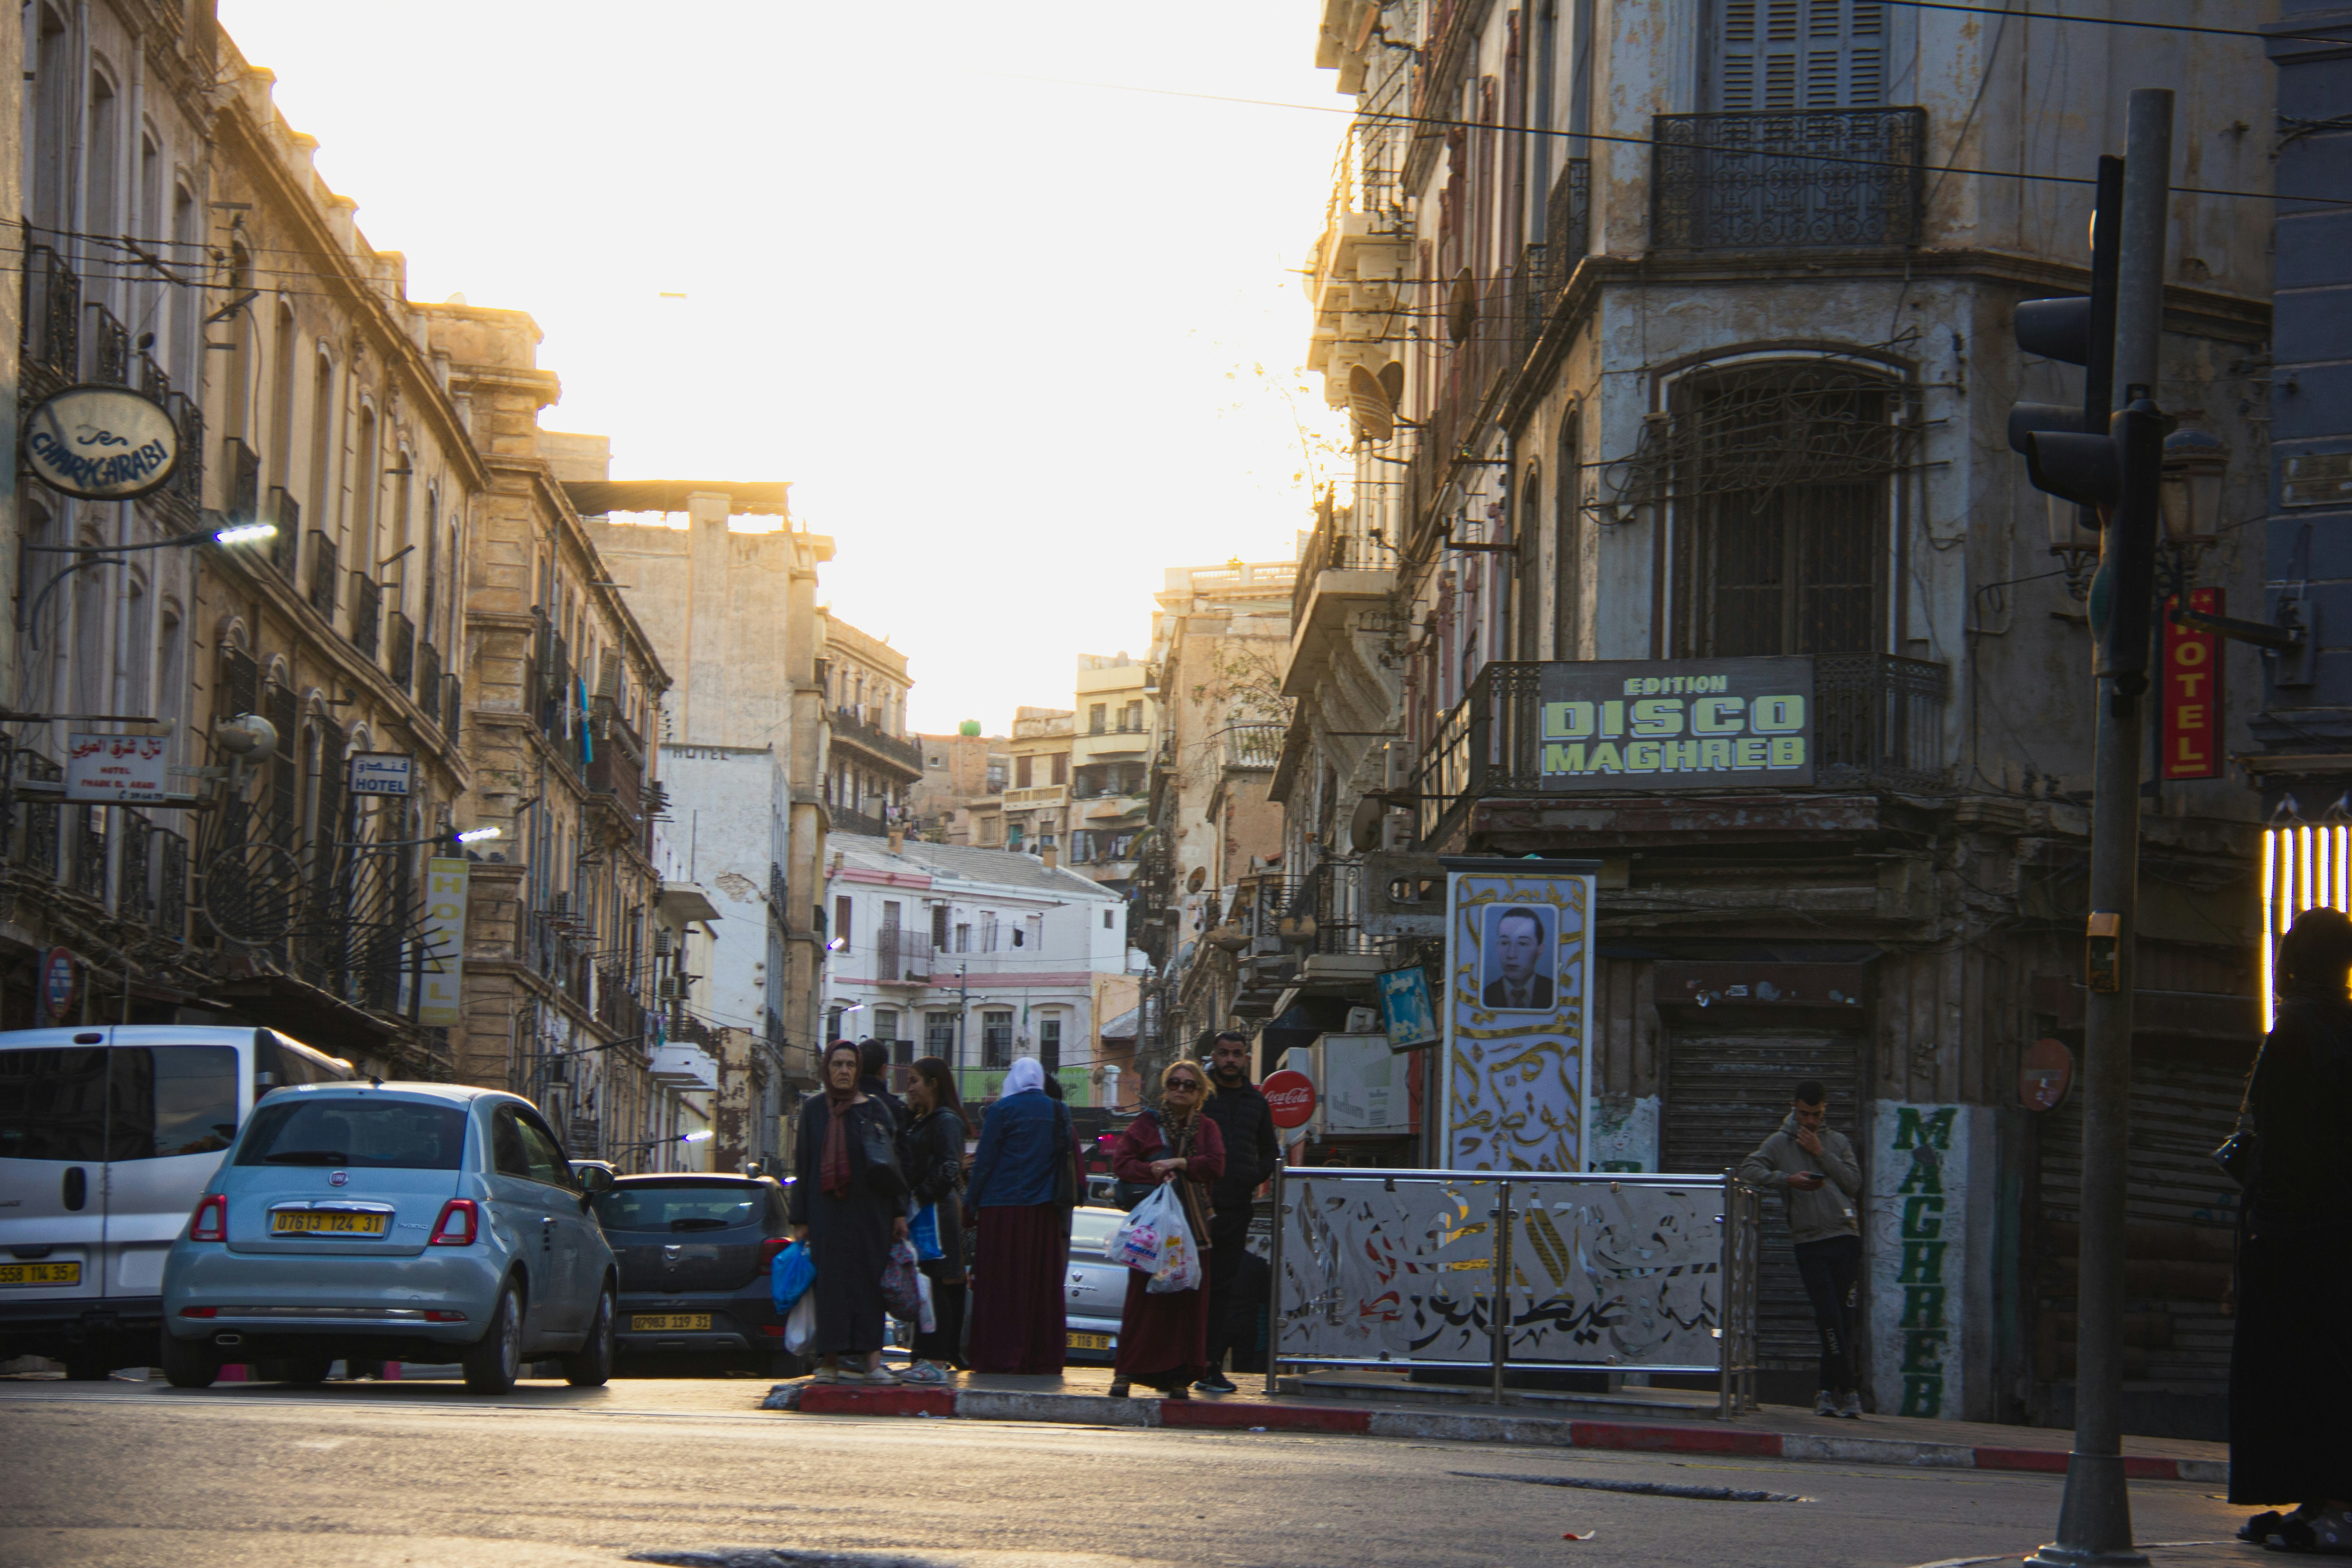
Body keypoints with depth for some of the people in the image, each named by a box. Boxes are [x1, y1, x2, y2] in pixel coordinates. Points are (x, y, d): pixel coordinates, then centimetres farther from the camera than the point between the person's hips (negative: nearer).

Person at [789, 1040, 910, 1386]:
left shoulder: (875, 1109, 6)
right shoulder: (813, 1109, 6)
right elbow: (802, 1165, 5)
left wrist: (899, 1213, -2)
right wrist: (800, 1219, 0)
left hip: (869, 1210, 0)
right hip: (826, 1211, 0)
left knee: (868, 1279, -4)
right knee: (831, 1280, -3)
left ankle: (871, 1360, -6)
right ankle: (830, 1361, -2)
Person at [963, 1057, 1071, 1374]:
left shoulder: (1002, 1110, -7)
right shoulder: (1059, 1113, 8)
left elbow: (984, 1162, -6)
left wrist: (970, 1205, 0)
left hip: (1003, 1208, -5)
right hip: (1045, 1212, 5)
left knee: (1001, 1285, -1)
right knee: (1043, 1285, 7)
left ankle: (1000, 1355, -4)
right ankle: (1042, 1356, 7)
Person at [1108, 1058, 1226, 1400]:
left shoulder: (1206, 1129, 12)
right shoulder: (1147, 1124, 8)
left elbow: (1216, 1164, -3)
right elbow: (1121, 1161, 1)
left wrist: (1179, 1164, -13)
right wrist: (1152, 1171, -14)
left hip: (1192, 1227, 2)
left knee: (1188, 1300, -1)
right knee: (1143, 1297, -6)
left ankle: (1178, 1376, 2)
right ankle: (1126, 1372, -2)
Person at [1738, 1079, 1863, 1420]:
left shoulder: (1837, 1142, 16)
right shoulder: (1780, 1143, 10)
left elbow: (1854, 1184, 5)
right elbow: (1748, 1170, -3)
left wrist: (1821, 1155, -3)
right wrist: (1787, 1179, -16)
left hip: (1845, 1238, 2)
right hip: (1809, 1242, -2)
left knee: (1845, 1319, 0)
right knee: (1830, 1318, -11)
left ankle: (1828, 1392, 9)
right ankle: (1848, 1390, -6)